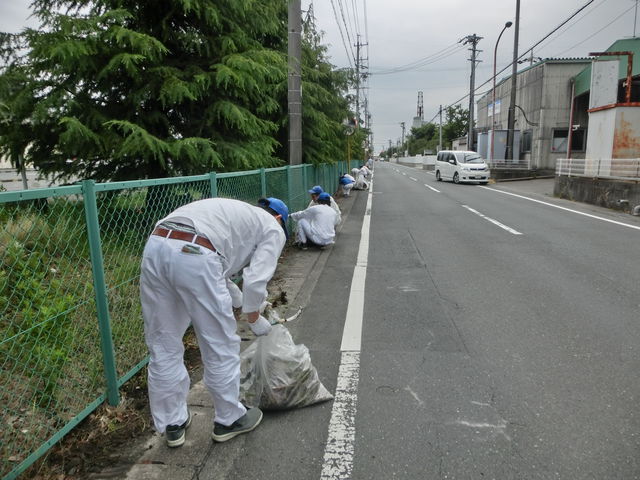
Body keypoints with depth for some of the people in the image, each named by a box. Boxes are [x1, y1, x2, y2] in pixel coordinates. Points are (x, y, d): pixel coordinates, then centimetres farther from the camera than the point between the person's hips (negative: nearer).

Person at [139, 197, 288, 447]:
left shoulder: (236, 213, 37)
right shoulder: (273, 229, 16)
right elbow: (255, 281, 3)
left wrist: (243, 303, 45)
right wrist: (255, 319, 19)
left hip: (155, 245, 8)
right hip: (193, 255, -8)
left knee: (163, 346, 18)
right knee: (221, 346, 12)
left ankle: (173, 424, 35)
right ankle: (229, 420, 30)